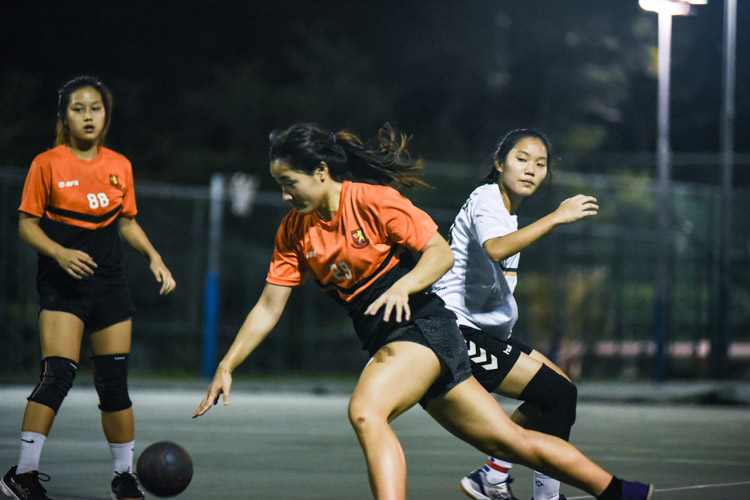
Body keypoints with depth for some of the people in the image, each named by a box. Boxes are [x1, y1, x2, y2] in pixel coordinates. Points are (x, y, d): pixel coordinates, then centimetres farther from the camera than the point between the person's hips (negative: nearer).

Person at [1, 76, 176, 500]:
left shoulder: (119, 166, 8)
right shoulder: (47, 164, -4)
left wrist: (154, 257, 5)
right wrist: (60, 253, -19)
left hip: (109, 282, 4)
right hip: (62, 285, -4)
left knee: (114, 382, 5)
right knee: (59, 374, -18)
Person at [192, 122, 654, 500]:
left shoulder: (373, 201, -12)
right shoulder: (294, 230, 6)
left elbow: (442, 253, -12)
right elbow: (269, 308, 7)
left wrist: (403, 285, -30)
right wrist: (226, 368, -1)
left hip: (422, 326, -6)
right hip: (387, 342, 6)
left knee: (365, 411, -32)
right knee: (510, 441, 7)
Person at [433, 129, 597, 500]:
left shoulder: (507, 213, 18)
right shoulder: (485, 199, -13)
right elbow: (495, 248, -35)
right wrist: (556, 217, -36)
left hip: (485, 331, 10)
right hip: (459, 331, -10)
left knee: (558, 387, 13)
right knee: (559, 395, -12)